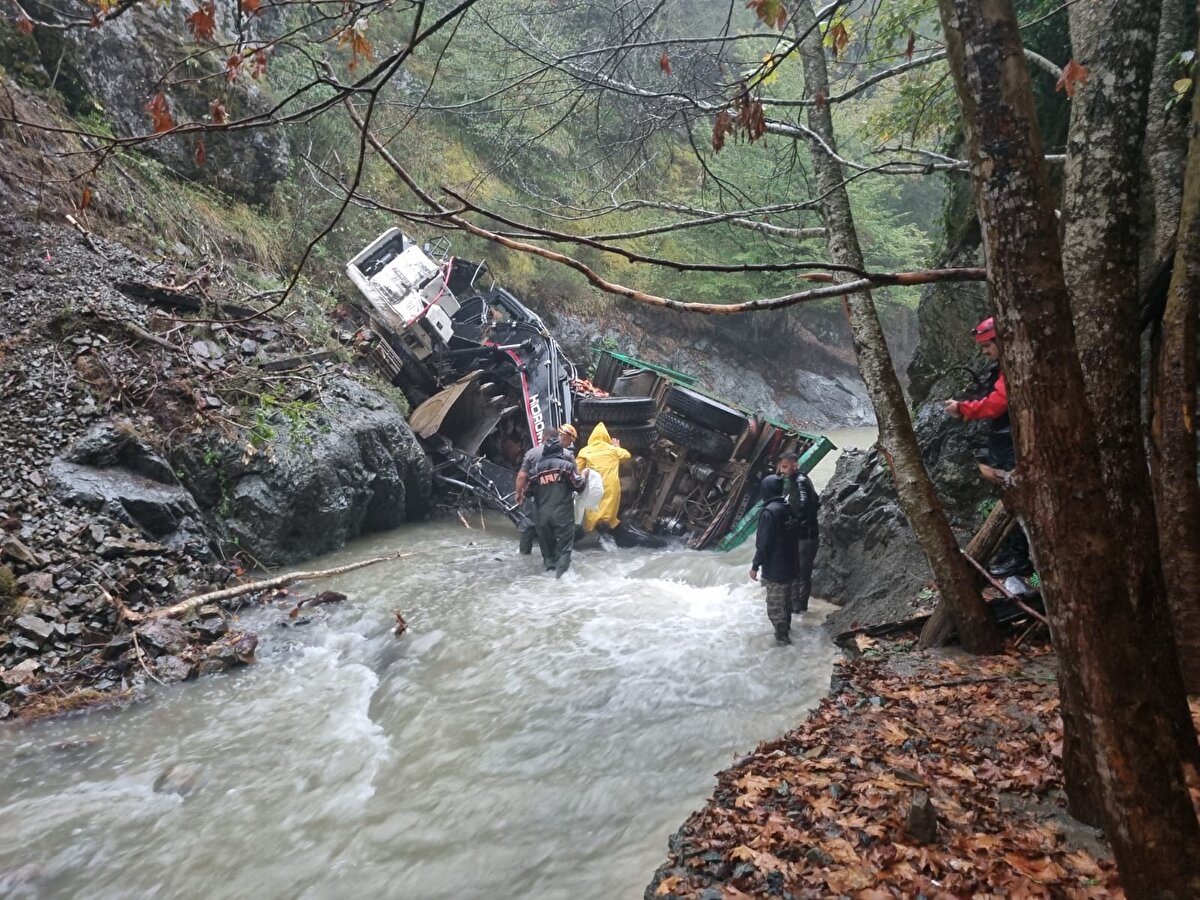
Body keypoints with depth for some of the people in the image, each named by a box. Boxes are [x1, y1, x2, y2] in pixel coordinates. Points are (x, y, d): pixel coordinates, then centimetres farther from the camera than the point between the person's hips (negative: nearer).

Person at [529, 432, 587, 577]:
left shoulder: (537, 467, 6)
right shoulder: (566, 465, -5)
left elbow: (530, 489, 12)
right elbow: (578, 486, -7)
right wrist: (585, 477, 11)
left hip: (543, 513, 3)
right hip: (563, 512, -3)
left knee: (546, 540, 17)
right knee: (565, 541, 1)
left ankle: (549, 563, 26)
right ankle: (561, 570, -9)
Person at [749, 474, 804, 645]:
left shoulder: (769, 512, -22)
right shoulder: (790, 509, 1)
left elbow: (764, 544, -22)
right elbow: (796, 537, 11)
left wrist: (755, 566, -12)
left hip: (775, 569, -8)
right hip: (792, 566, 8)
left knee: (776, 606, 7)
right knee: (787, 601, 23)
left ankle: (782, 637, 15)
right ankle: (786, 630, 39)